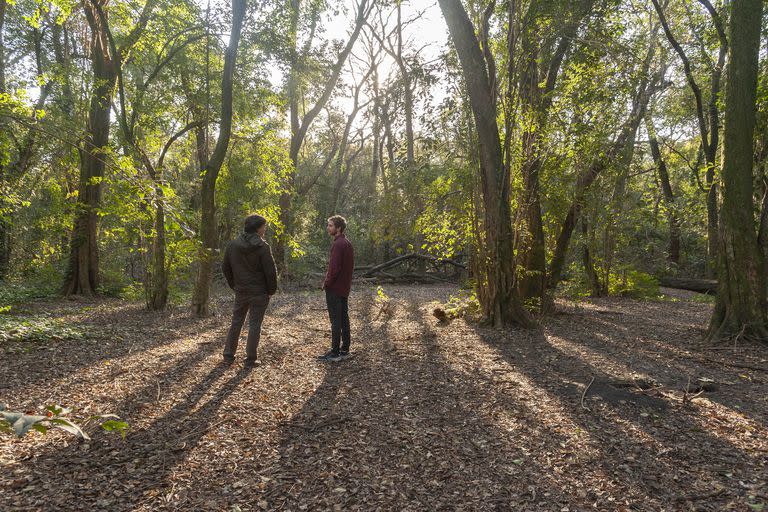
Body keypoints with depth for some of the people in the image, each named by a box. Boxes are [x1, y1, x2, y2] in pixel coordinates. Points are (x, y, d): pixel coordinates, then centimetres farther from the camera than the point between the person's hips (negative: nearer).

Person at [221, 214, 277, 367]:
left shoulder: (233, 244, 2)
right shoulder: (262, 247, -15)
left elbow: (225, 268, 8)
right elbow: (270, 271, -15)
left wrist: (234, 285, 16)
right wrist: (272, 290, -2)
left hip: (241, 291, 5)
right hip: (259, 292, -5)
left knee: (236, 323, 15)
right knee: (254, 325, 3)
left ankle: (228, 355, 20)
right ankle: (250, 359, 8)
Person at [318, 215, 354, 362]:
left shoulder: (338, 245, -18)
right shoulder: (348, 243, 13)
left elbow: (334, 268, -22)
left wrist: (326, 283, -10)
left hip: (334, 289, -9)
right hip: (345, 288, 9)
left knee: (335, 320, -4)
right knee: (344, 318, 12)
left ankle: (335, 352, 1)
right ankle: (345, 350, 19)